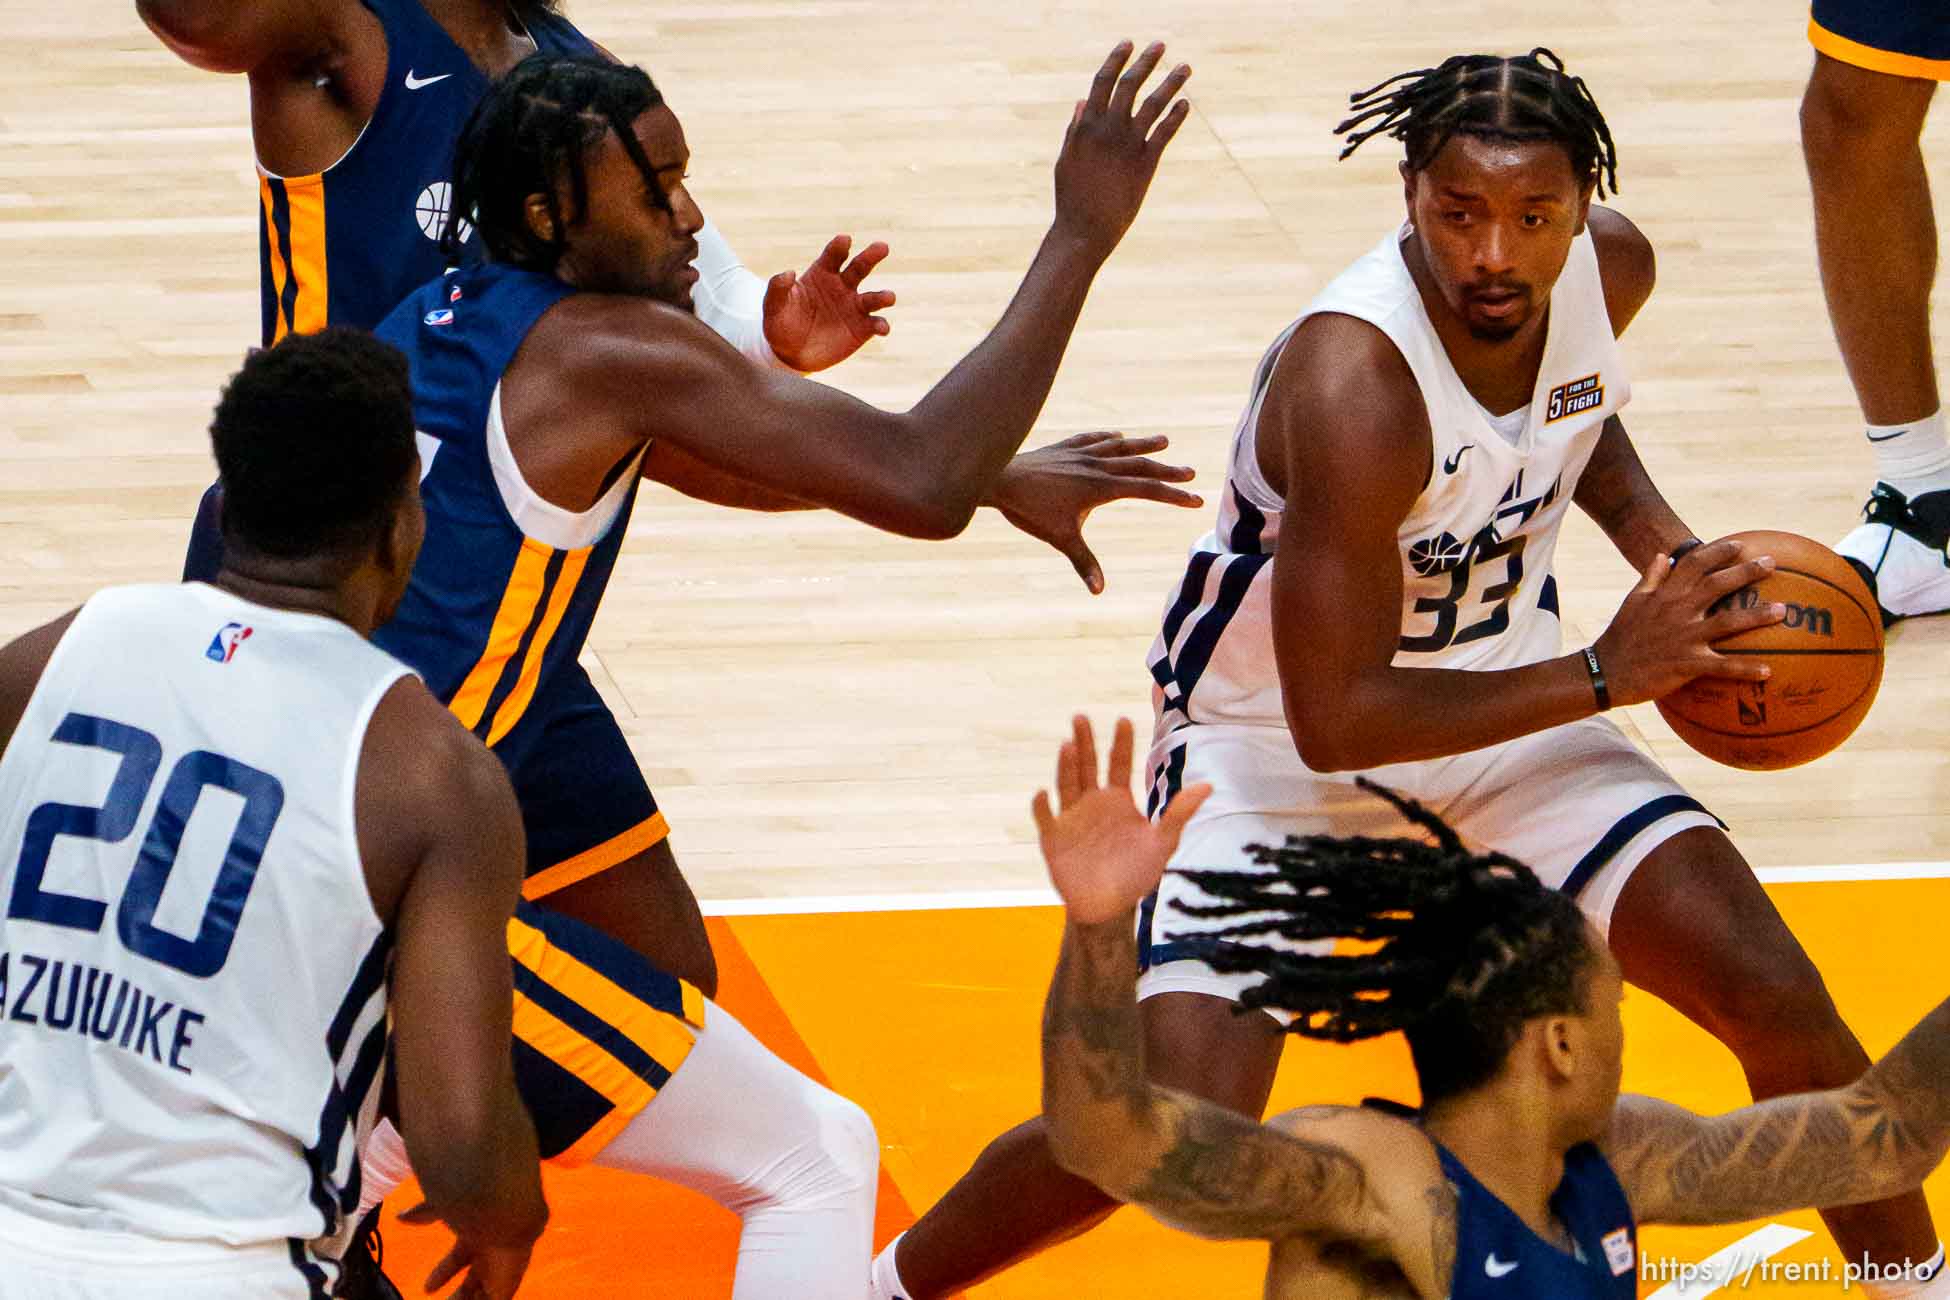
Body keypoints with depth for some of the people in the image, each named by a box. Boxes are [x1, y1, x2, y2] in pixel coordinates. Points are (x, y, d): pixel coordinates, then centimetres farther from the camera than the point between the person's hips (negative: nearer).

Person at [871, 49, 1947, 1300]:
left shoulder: (1612, 270, -14)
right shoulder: (1353, 382, -35)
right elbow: (1335, 721, -33)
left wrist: (1656, 535, -5)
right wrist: (1605, 674, -31)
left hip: (1502, 699, 6)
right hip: (1277, 743, -6)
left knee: (1781, 1002, -7)